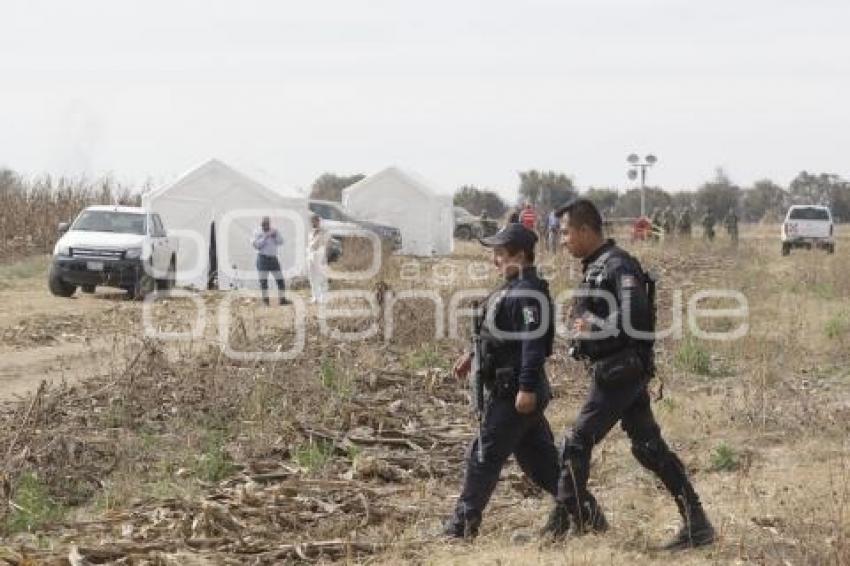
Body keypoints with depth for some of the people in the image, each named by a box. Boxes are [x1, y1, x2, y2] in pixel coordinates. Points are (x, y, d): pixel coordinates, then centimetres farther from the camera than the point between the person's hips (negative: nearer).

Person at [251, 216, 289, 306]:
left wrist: (276, 235, -14)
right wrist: (265, 237, -18)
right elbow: (256, 245, -12)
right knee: (263, 280, -4)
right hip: (263, 258, -4)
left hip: (273, 258, 4)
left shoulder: (274, 231, 9)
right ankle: (265, 300, 2)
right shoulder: (257, 233, -1)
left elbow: (281, 242, 2)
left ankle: (282, 299, 7)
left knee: (280, 279, 2)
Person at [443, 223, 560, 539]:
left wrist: (527, 388, -29)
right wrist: (473, 356, 24)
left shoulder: (528, 293, -18)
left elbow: (534, 340, -26)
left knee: (485, 456, -3)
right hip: (513, 388, 10)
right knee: (539, 458, 13)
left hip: (514, 392, -10)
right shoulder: (513, 289, 15)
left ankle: (463, 523, 5)